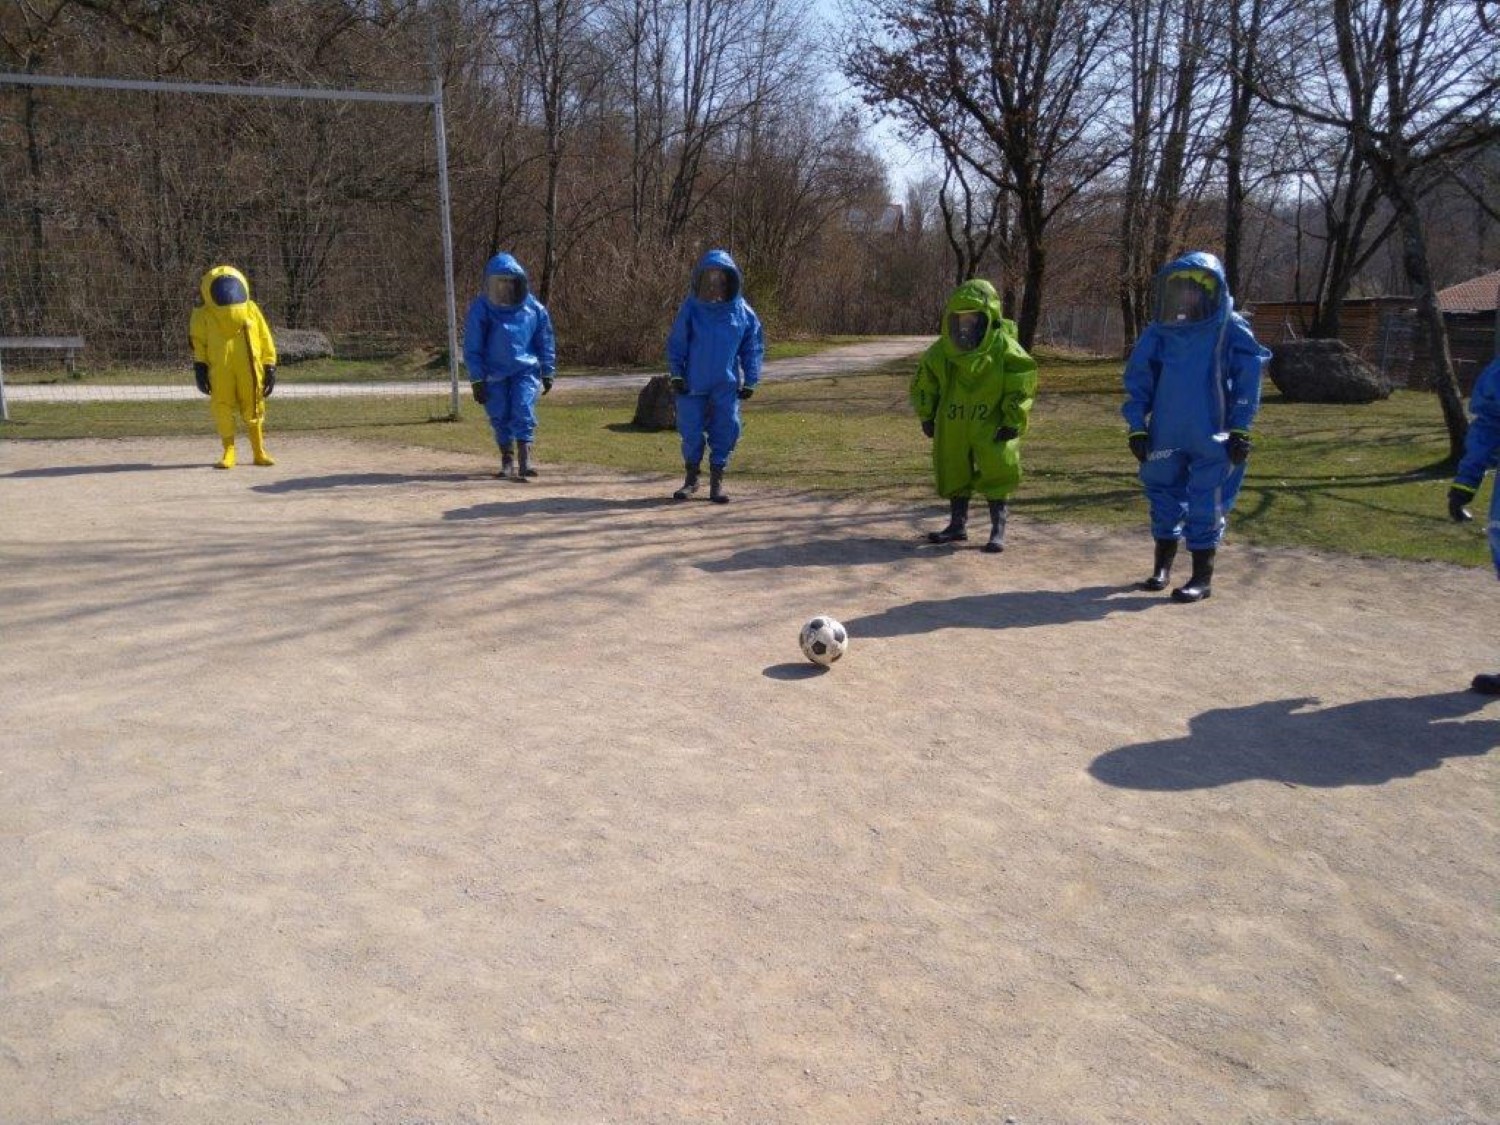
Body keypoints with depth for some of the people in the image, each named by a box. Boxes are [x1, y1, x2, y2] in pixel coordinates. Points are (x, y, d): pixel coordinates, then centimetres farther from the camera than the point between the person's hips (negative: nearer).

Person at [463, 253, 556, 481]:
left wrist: (547, 373, 7)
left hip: (526, 370, -1)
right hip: (494, 374, 1)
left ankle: (526, 460, -16)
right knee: (500, 416, 6)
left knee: (524, 413, -13)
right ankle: (508, 461, 20)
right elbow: (472, 348, -4)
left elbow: (546, 342, 7)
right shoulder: (480, 309, -7)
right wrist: (477, 380, -5)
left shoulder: (533, 308, -4)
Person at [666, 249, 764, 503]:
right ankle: (691, 479, 23)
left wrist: (750, 381, 3)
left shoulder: (742, 311, -1)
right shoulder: (691, 308, -4)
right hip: (692, 384, -1)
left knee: (725, 432, 2)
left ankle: (717, 481, 16)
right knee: (691, 432, 6)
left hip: (727, 386, 1)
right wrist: (677, 374, -4)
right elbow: (676, 342, 2)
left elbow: (753, 348, 6)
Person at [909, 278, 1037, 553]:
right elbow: (923, 383, 14)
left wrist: (1012, 422, -13)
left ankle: (998, 530, 4)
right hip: (952, 427, 5)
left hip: (992, 426, -5)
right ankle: (958, 525, 27)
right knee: (953, 473, 12)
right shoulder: (942, 350, 2)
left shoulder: (1004, 347, -12)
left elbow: (1023, 385, -11)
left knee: (997, 474, -6)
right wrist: (927, 417, 10)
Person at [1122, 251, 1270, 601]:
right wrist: (1137, 427, 2)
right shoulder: (1156, 334, 4)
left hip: (1211, 441, -4)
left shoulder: (1231, 332, -5)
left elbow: (1247, 384, -2)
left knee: (1205, 506, -1)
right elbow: (1137, 384, 7)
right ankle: (1162, 567, 28)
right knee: (1163, 498, 13)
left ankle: (1203, 578, 8)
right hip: (1166, 437, 4)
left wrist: (1240, 431, -5)